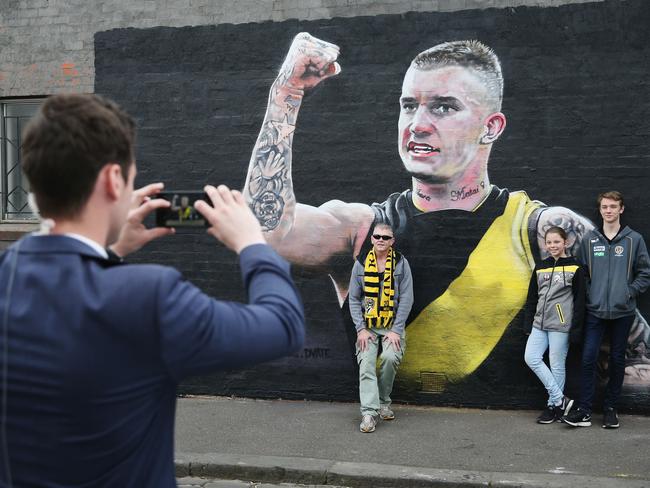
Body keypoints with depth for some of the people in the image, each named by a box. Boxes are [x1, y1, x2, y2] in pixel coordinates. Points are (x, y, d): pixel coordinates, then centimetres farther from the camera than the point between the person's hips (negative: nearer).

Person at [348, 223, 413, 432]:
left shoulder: (401, 263, -1)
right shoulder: (361, 264, 4)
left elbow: (406, 299, -4)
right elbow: (354, 299, 4)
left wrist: (396, 330, -11)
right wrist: (360, 329, -6)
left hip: (393, 326, -1)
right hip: (367, 326, 1)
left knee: (390, 357, -23)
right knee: (366, 363, -17)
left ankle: (383, 402, -1)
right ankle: (369, 412, -20)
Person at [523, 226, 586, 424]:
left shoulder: (575, 267, -4)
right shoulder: (540, 267, 11)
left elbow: (580, 300, -6)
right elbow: (532, 298, 15)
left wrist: (576, 328, -11)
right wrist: (528, 323, 10)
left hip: (560, 325, -6)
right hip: (540, 323, 6)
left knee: (557, 365, -1)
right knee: (531, 358, -4)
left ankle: (553, 406, 12)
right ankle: (560, 399, 3)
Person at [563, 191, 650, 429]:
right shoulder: (589, 240, 5)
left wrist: (630, 293, -6)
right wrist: (588, 295, -2)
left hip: (622, 311, -1)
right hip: (595, 311, 1)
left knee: (617, 360, 7)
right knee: (588, 359, -5)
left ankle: (610, 408, 19)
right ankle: (584, 411, 0)